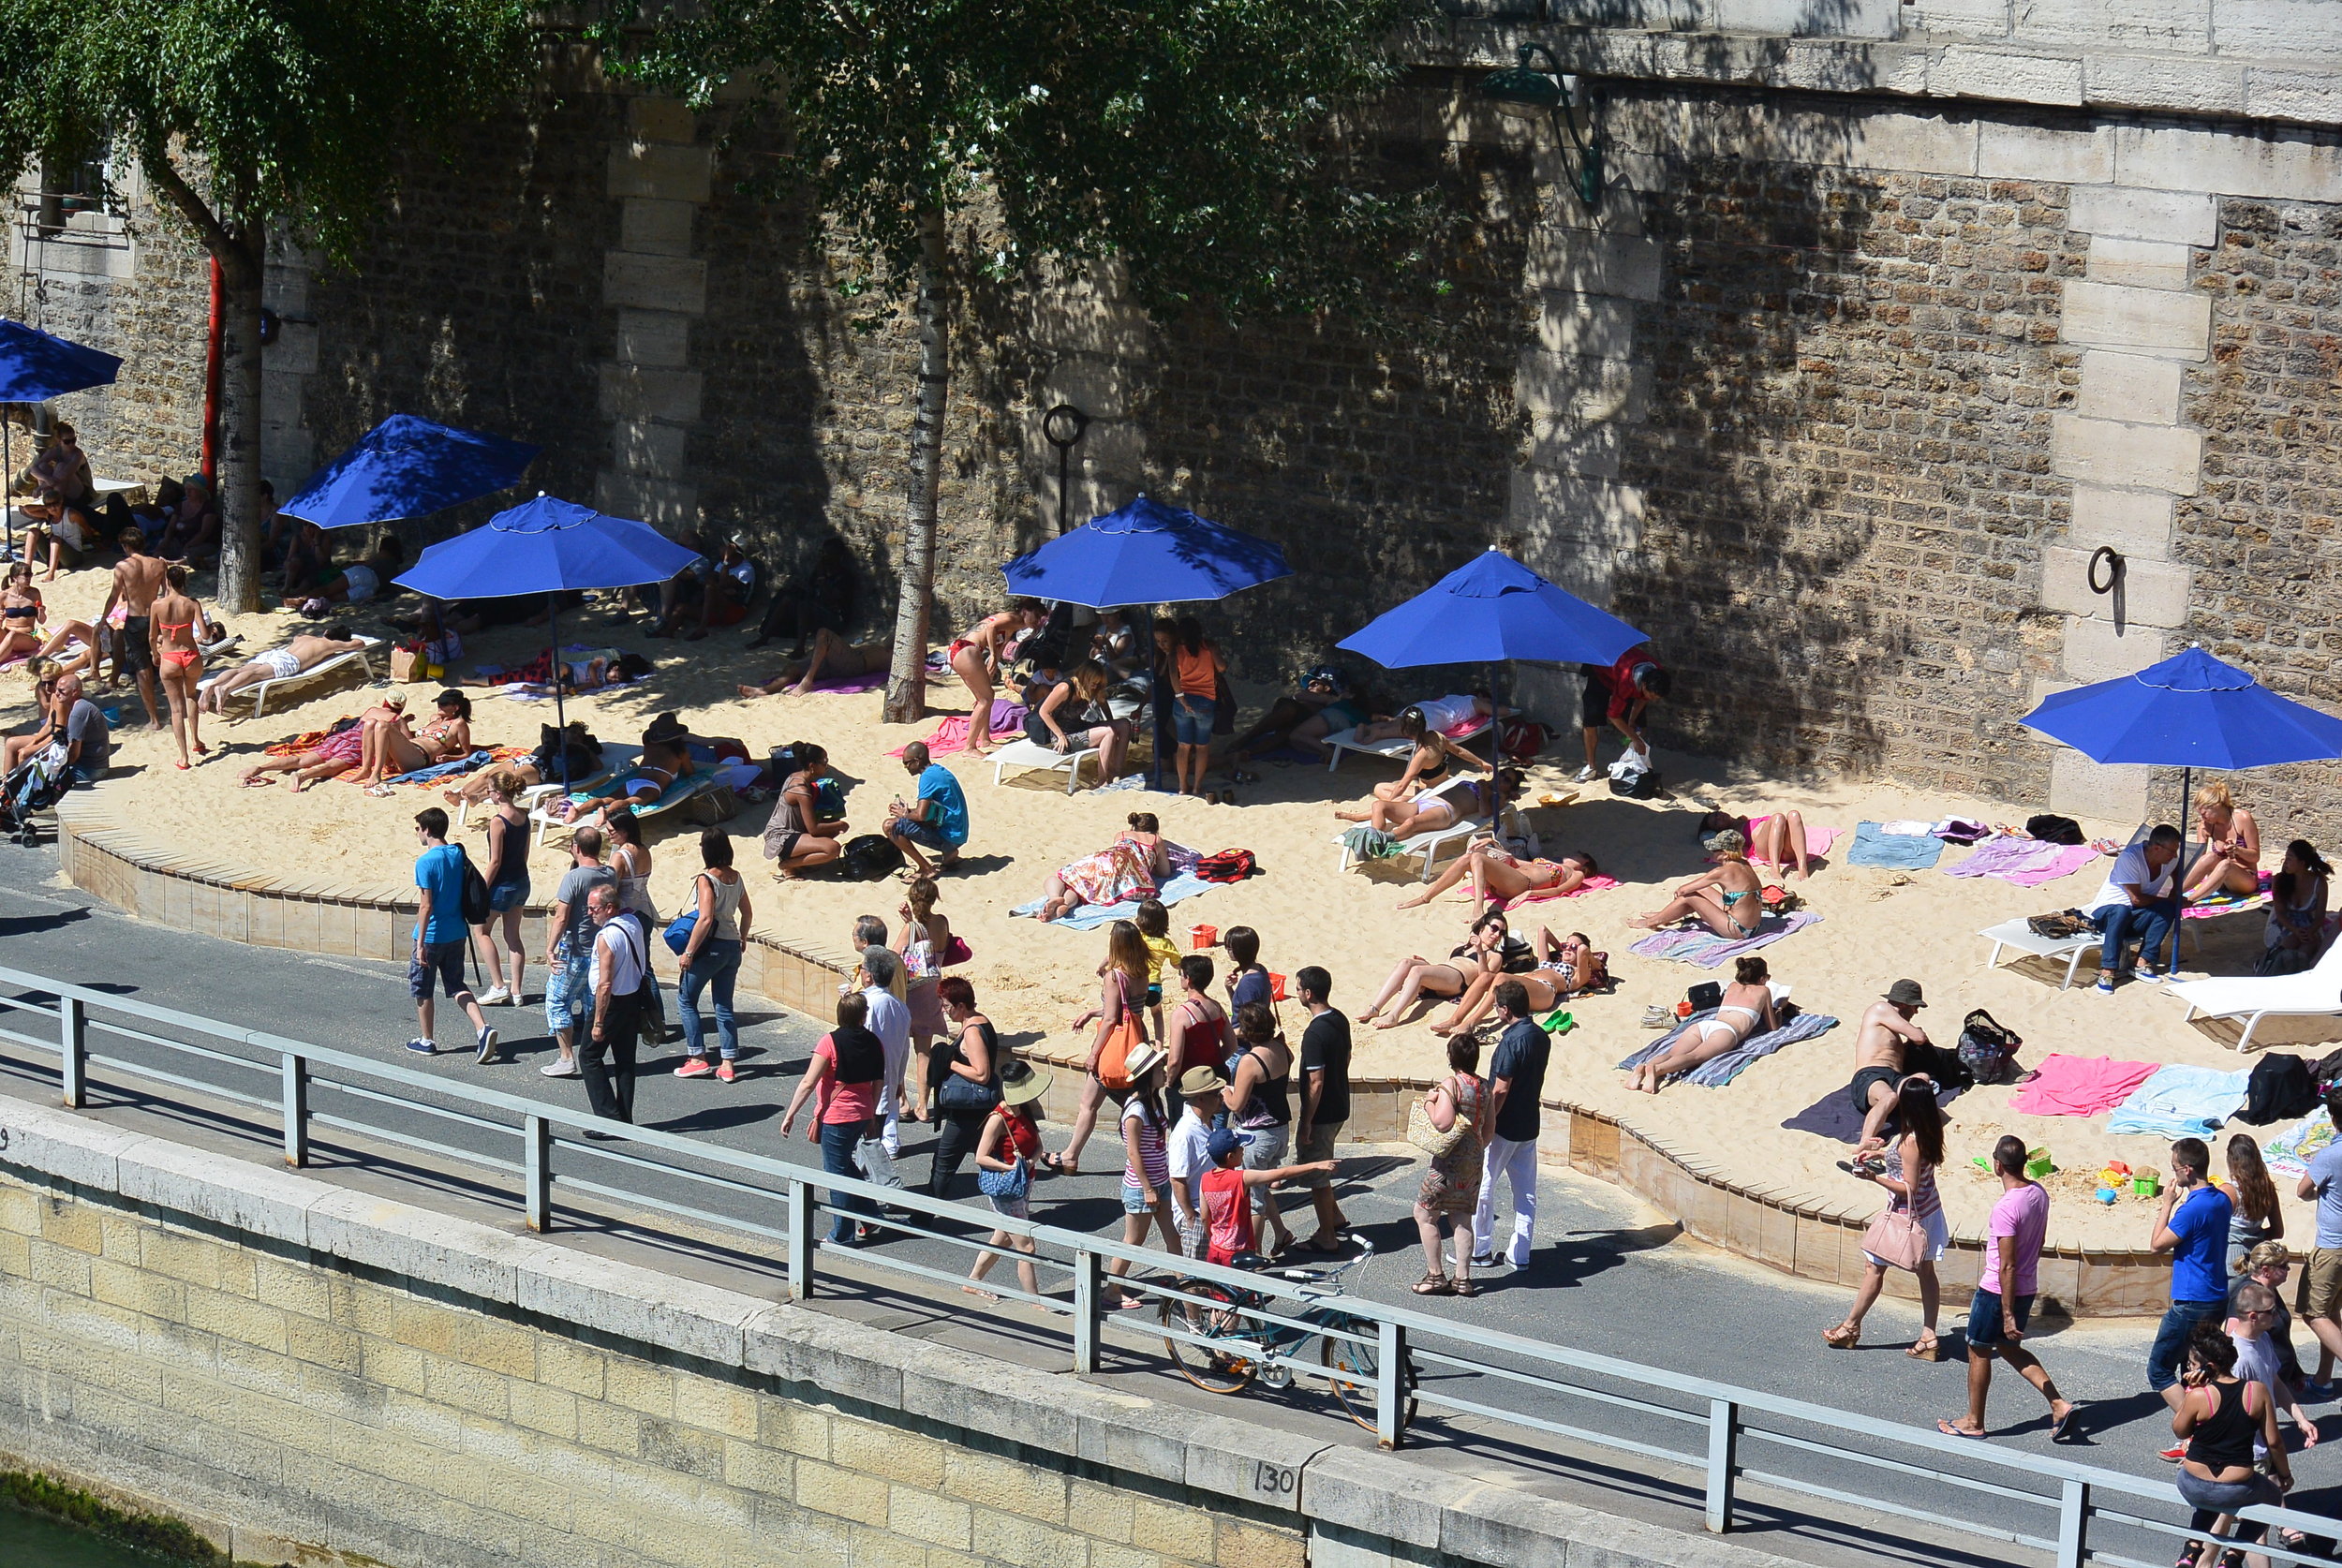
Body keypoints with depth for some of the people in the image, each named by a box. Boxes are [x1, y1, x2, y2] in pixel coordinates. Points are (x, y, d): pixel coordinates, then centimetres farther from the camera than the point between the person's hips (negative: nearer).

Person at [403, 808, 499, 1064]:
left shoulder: (426, 862, -18)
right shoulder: (458, 854, 3)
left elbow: (427, 907, -21)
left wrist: (420, 943, -18)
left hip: (433, 936, -6)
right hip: (457, 933, 6)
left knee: (421, 987, 12)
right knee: (457, 985, 13)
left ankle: (426, 1041, 21)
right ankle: (483, 1028, -8)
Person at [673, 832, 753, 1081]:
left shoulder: (706, 880, -16)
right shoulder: (735, 878, 6)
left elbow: (706, 919, -23)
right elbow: (747, 914, 15)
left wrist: (688, 952, -19)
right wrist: (742, 939, 32)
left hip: (711, 946, -7)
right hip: (732, 946, 7)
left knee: (686, 999, 9)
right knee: (724, 1005, 11)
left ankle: (698, 1058, 5)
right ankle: (728, 1065, 8)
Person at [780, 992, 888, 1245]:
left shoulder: (830, 1042, -16)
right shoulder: (874, 1043, 0)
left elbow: (808, 1083, -16)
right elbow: (879, 1083, 8)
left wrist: (790, 1115, -10)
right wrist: (871, 1116, 21)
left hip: (836, 1117, -6)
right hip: (863, 1115, 6)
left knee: (837, 1173, 5)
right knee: (845, 1165, 26)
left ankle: (843, 1235, 13)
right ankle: (869, 1217, 27)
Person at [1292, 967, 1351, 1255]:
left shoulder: (1315, 1034, -25)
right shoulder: (1340, 1021, 3)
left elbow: (1316, 1082, -25)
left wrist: (1306, 1122, -18)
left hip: (1321, 1113, -9)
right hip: (1340, 1107, 9)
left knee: (1316, 1175, 4)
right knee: (1315, 1165, 25)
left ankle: (1327, 1237, 12)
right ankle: (1335, 1217, 33)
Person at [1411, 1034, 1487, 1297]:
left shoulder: (1450, 1085, -17)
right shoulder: (1484, 1087, 5)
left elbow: (1442, 1123, -26)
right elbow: (1489, 1128, 12)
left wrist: (1429, 1102, -10)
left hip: (1450, 1160, -7)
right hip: (1474, 1161, 7)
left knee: (1424, 1214, 3)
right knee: (1461, 1219, 13)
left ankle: (1435, 1276, 3)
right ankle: (1463, 1278, 12)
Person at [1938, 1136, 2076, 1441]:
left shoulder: (2006, 1208, -27)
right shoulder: (2039, 1194, -2)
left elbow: (2007, 1266, -25)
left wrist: (2008, 1314, -21)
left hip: (1997, 1291, -8)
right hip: (2028, 1288, 8)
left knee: (1979, 1351, 11)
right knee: (2010, 1348, 22)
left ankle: (1973, 1422, 24)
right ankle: (2059, 1405, 12)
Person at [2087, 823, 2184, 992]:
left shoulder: (2171, 860, -2)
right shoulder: (2130, 858, -21)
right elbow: (2137, 900, -20)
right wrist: (2169, 900, -9)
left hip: (2133, 920, 6)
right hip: (2105, 912, -6)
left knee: (2168, 909, -22)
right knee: (2121, 911, -40)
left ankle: (2144, 962, -24)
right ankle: (2107, 971, -42)